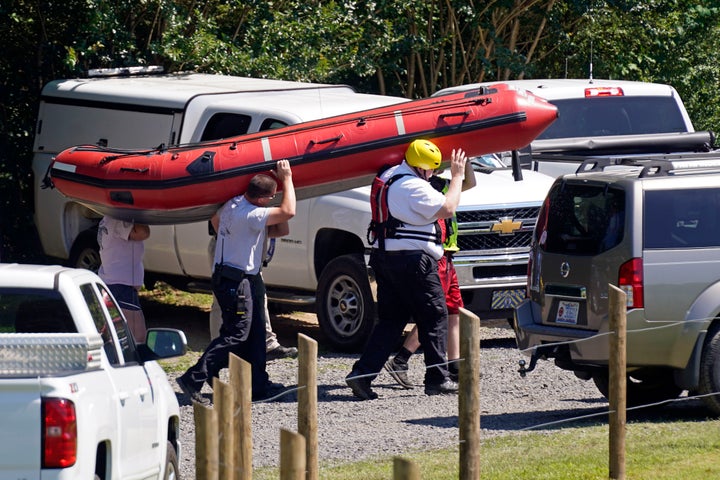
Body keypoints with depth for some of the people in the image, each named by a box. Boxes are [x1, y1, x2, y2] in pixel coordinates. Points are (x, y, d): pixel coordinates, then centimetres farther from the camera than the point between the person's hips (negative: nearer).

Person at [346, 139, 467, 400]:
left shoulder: (389, 176, 13)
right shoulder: (414, 187, -17)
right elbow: (447, 209, -16)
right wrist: (457, 176, -5)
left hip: (383, 257, 9)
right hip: (413, 259, -9)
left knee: (390, 320, 11)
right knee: (435, 317, 4)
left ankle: (362, 374, -2)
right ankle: (437, 378, 7)